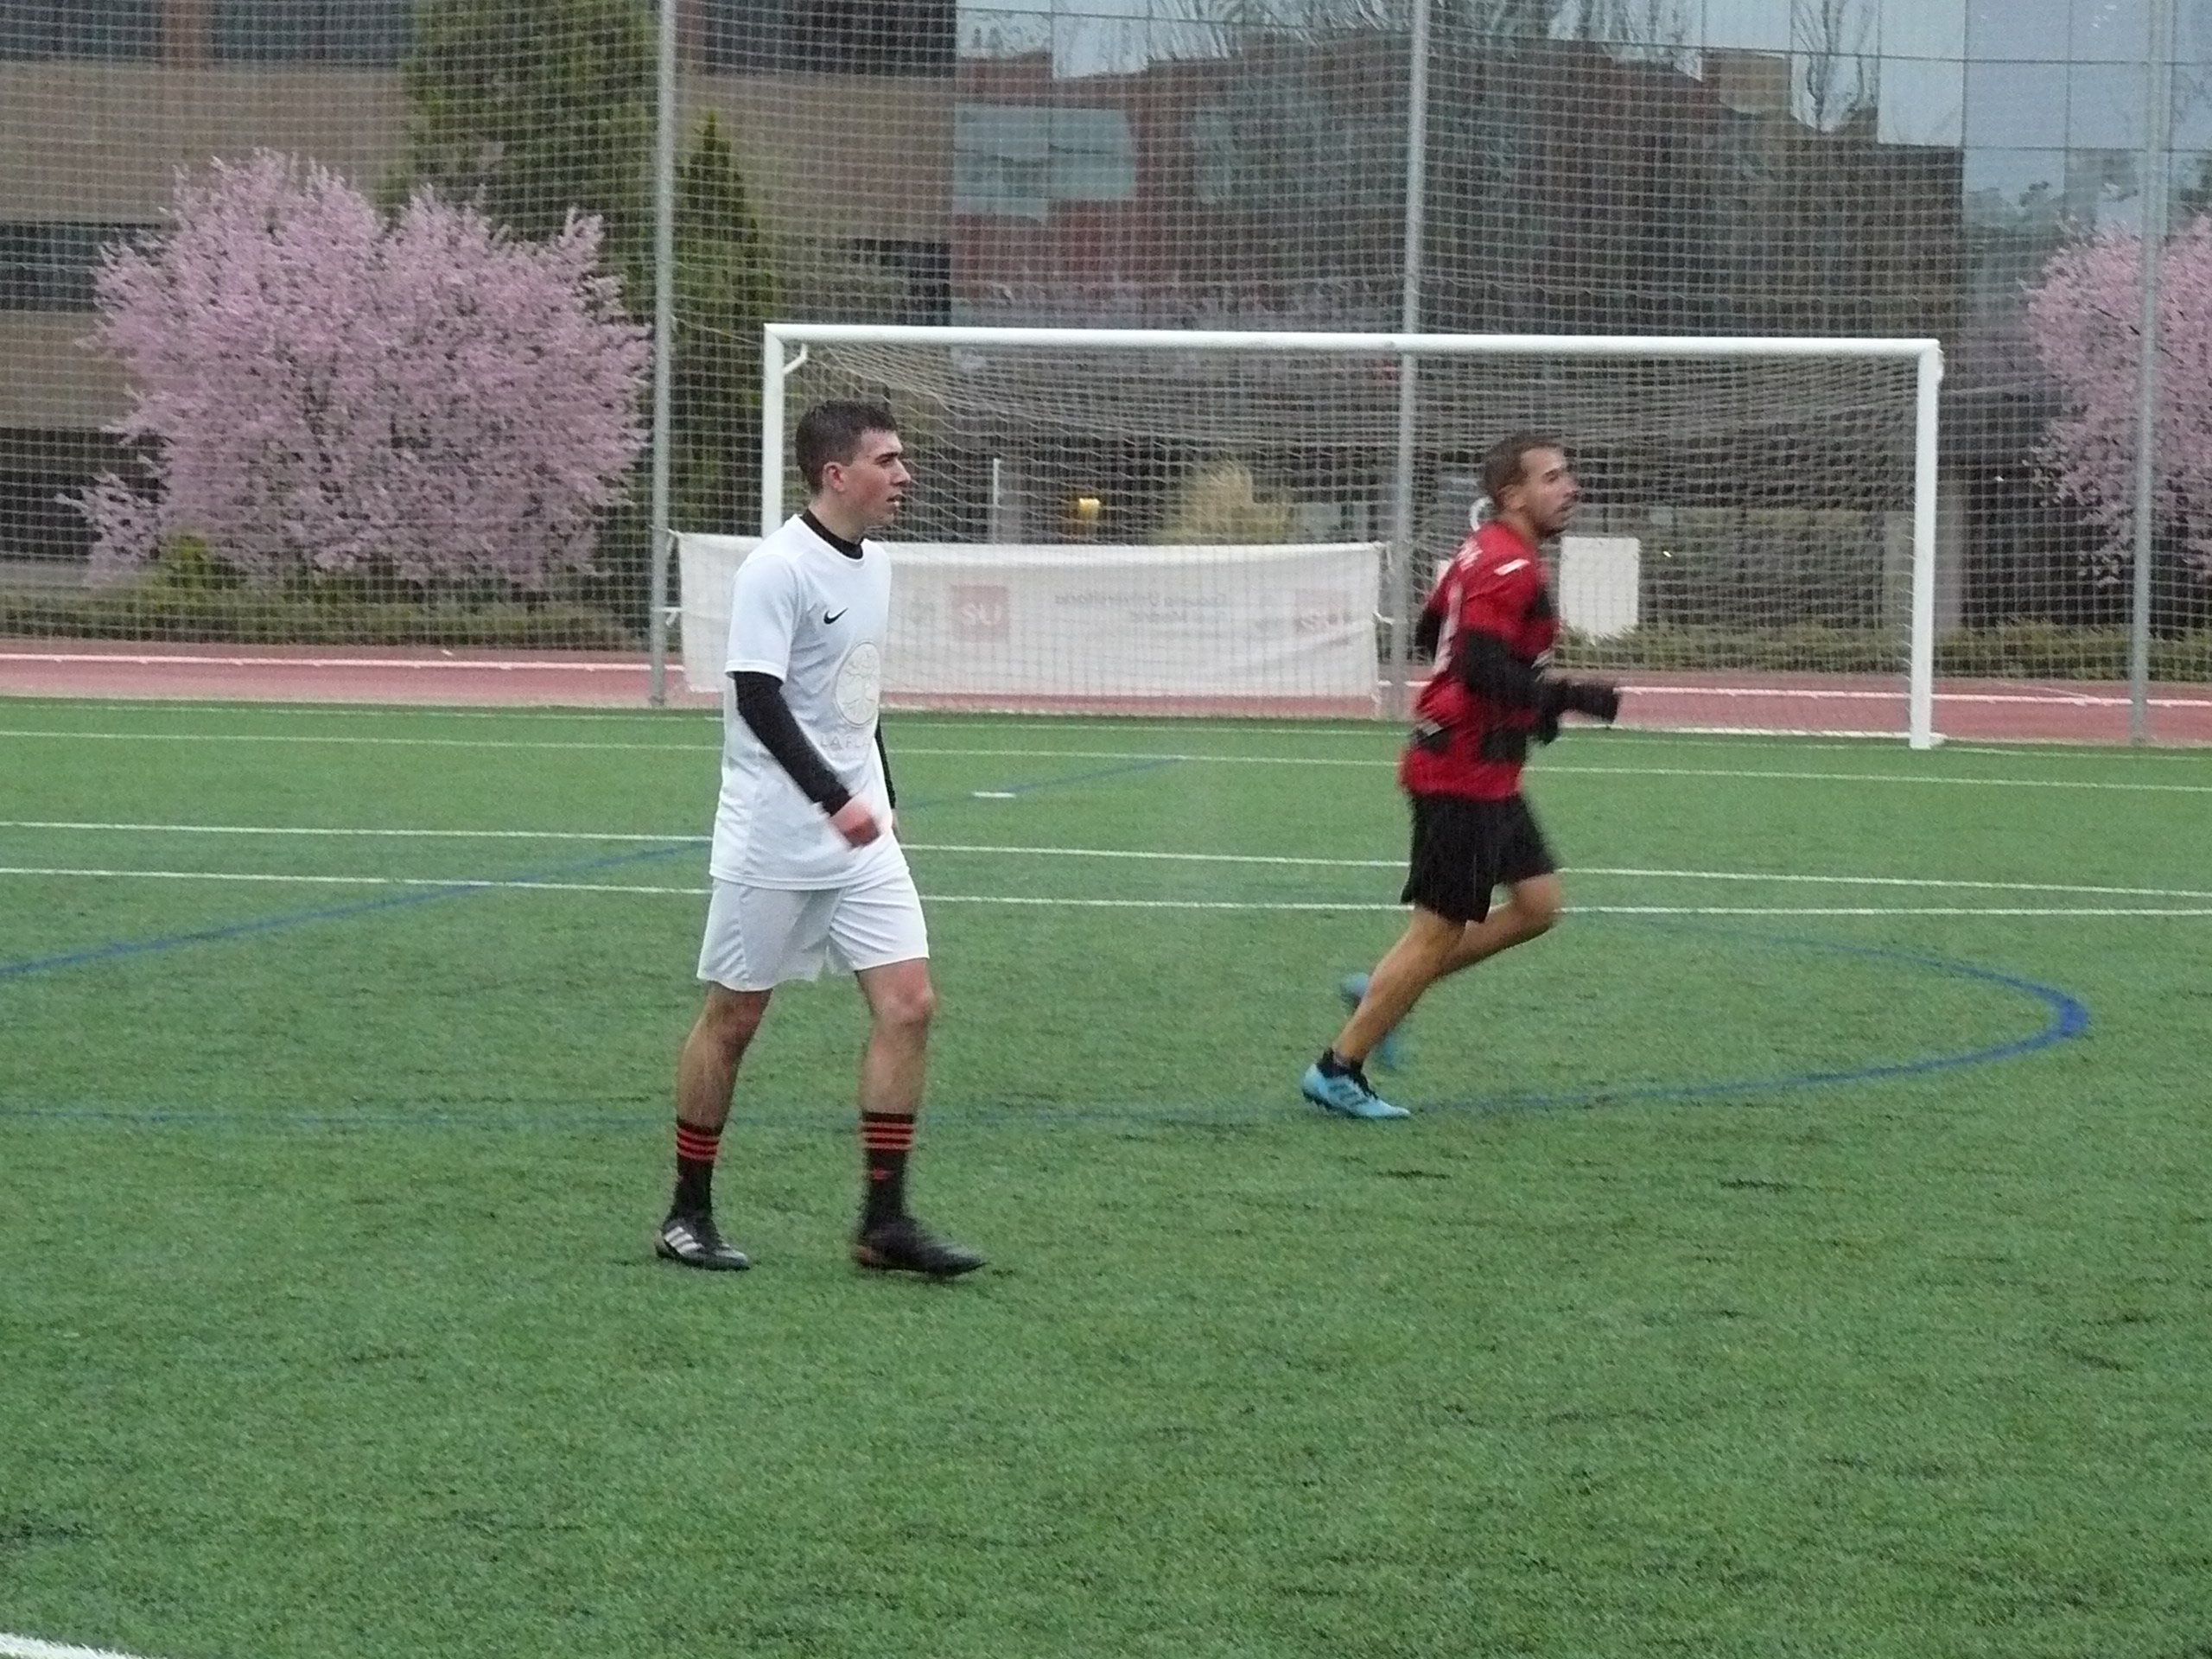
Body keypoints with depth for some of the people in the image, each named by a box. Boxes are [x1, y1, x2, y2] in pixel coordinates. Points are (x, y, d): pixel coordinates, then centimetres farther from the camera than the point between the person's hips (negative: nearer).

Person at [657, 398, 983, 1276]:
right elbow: (757, 698, -21)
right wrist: (837, 800, -27)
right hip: (773, 838, -7)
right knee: (733, 1017, 3)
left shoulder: (874, 563, 11)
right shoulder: (778, 568, -15)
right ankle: (688, 1215, 16)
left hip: (860, 837, 7)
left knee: (908, 1004, -4)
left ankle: (884, 1221, 0)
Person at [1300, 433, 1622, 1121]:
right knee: (1439, 930, -4)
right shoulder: (1509, 568, -19)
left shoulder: (1485, 554, 12)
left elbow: (1429, 633, 22)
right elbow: (1482, 669, -27)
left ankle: (1383, 989, 17)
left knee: (1537, 904, 11)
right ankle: (1338, 1070, 6)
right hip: (1464, 775, -10)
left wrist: (1535, 692, 19)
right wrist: (1569, 696, -24)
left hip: (1489, 776, 10)